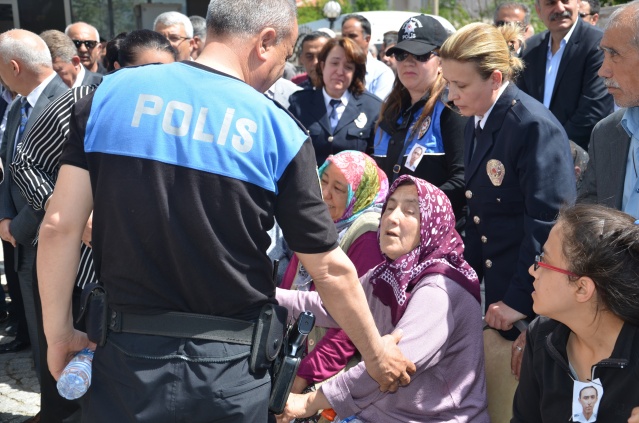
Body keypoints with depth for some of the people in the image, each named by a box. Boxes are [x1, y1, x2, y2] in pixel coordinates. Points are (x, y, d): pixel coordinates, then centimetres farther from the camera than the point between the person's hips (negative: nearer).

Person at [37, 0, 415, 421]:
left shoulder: (111, 93, -3)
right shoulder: (279, 132, -8)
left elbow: (60, 225, -6)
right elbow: (329, 269, -4)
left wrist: (59, 335, 5)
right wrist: (375, 353, 10)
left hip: (127, 353, 1)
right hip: (229, 367, -1)